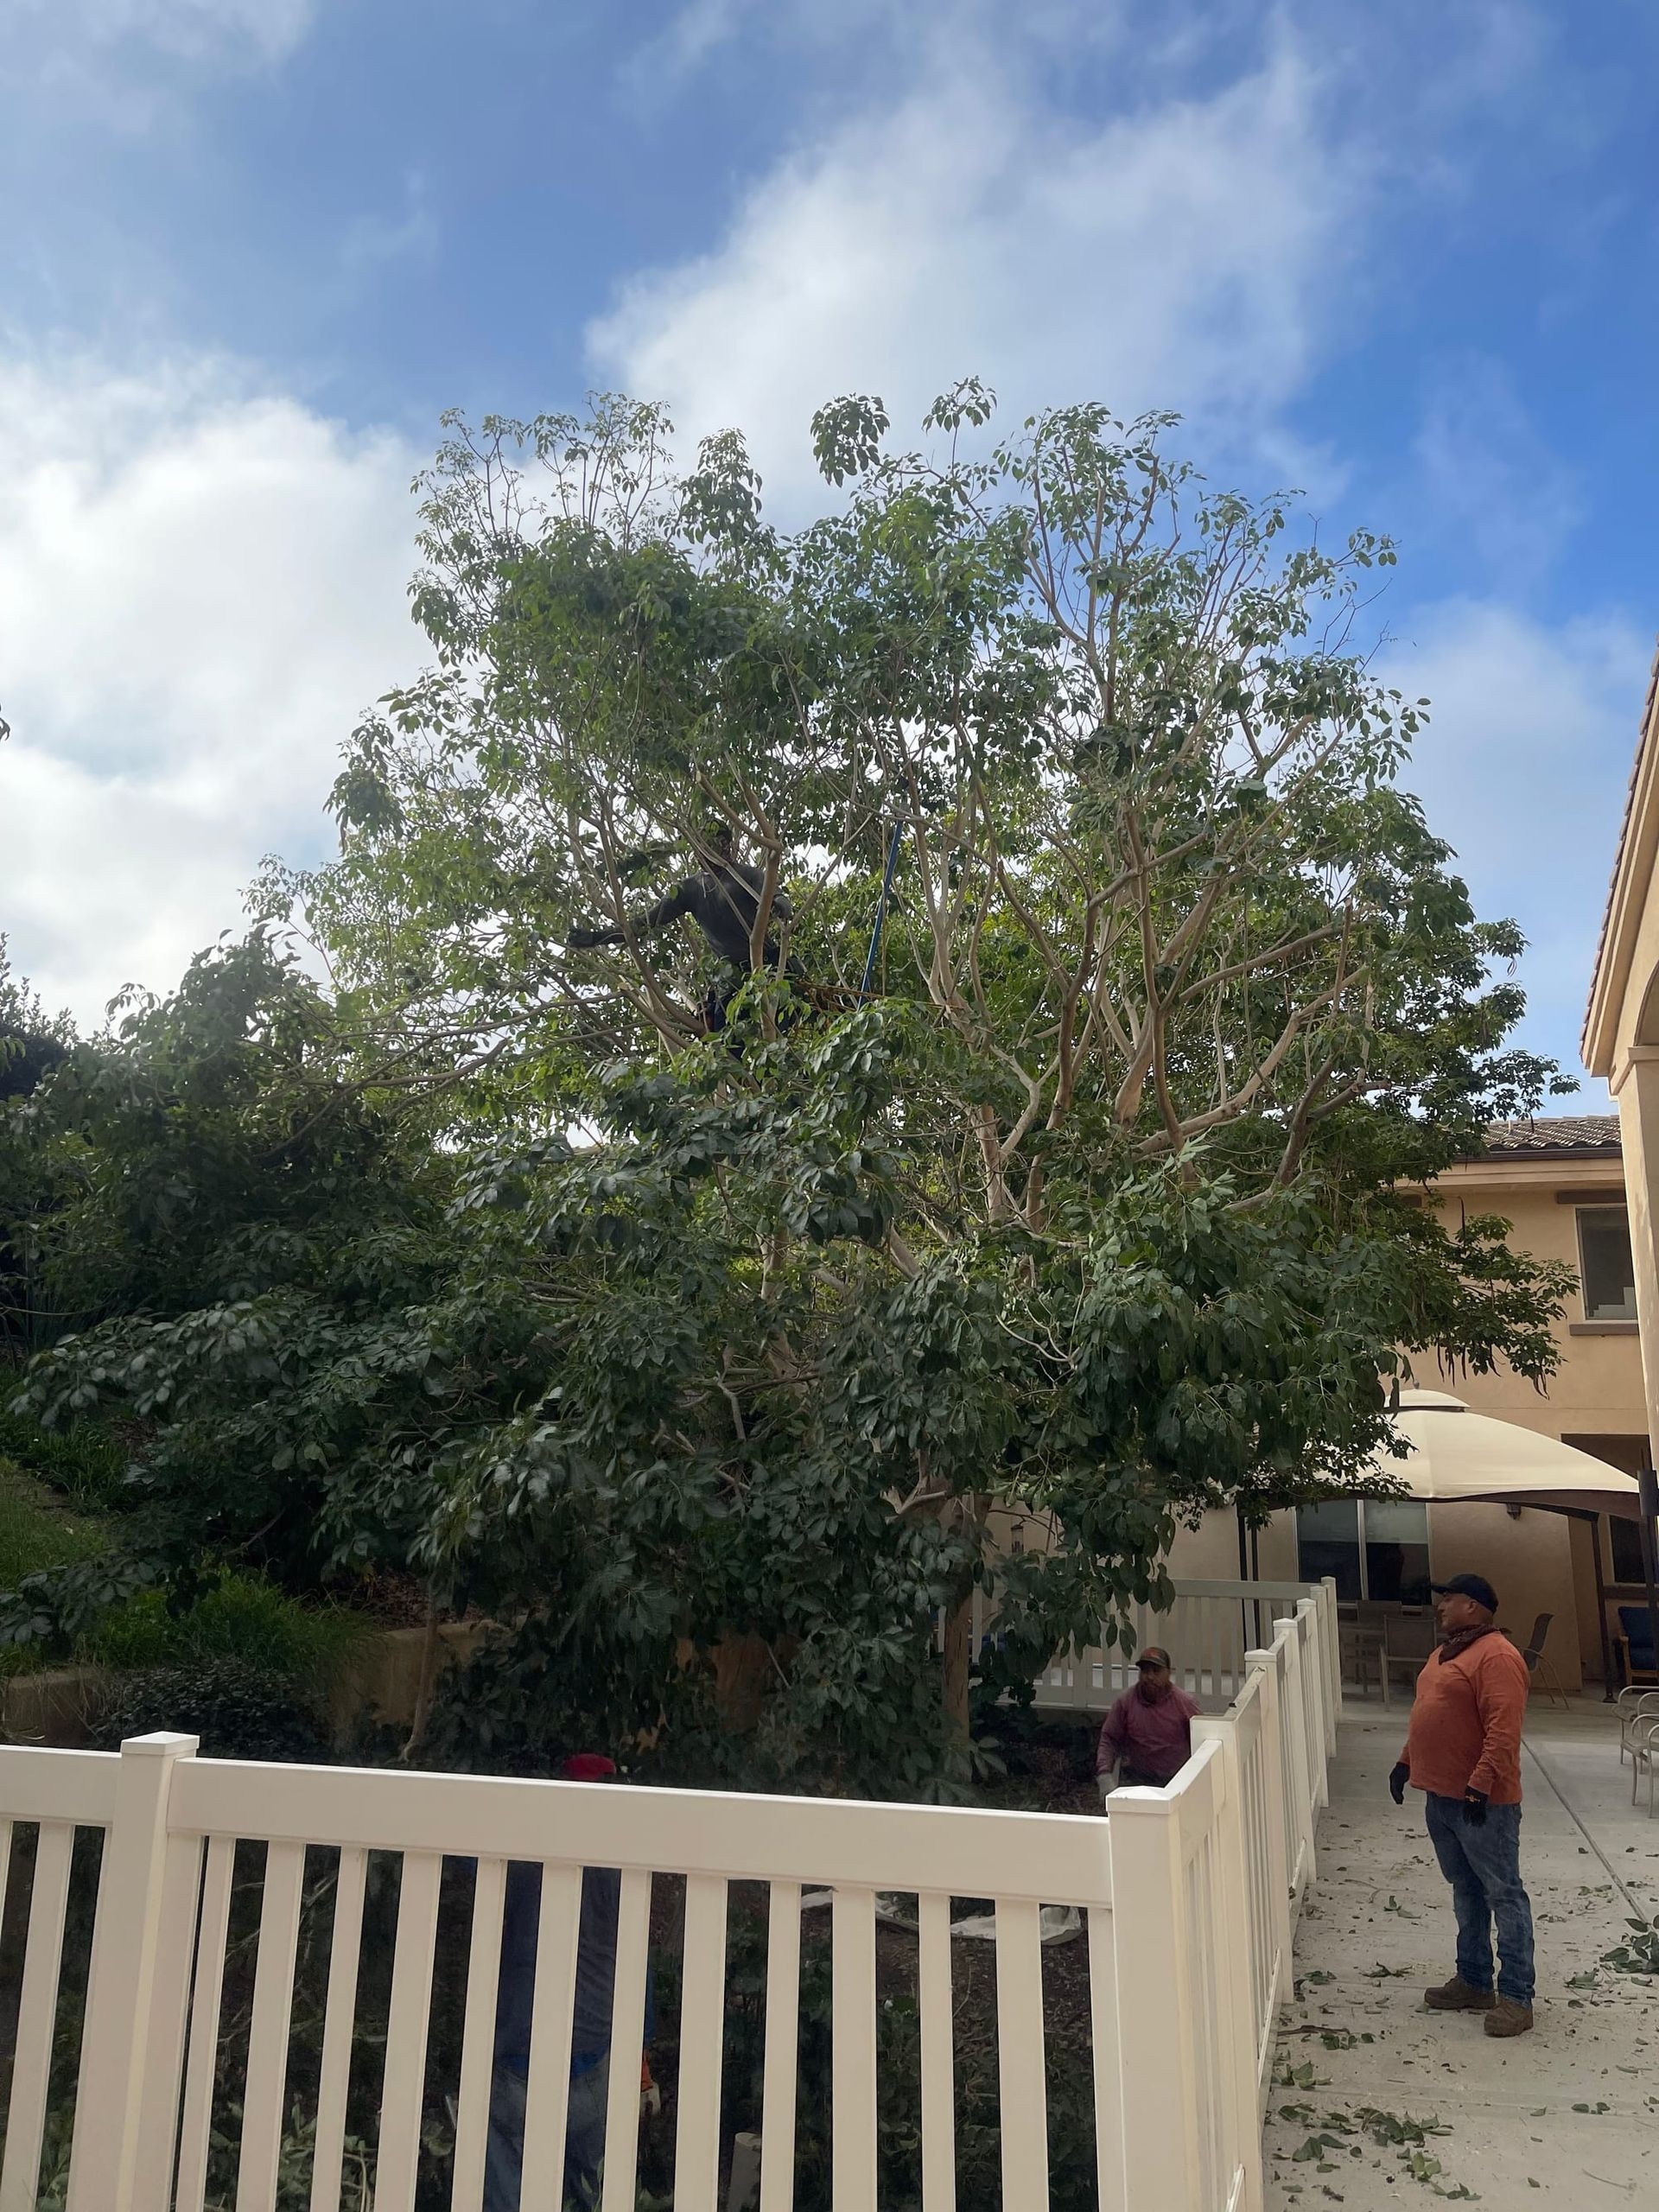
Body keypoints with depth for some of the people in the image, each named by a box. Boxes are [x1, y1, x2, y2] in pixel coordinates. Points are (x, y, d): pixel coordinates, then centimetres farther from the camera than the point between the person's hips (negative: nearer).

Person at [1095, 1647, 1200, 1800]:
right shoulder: (1125, 1702, -2)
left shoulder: (1186, 1704, -3)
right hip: (1135, 1781, 0)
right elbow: (1108, 1740, 0)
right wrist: (1104, 1776, -14)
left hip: (1176, 1781, 1)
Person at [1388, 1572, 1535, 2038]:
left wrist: (1480, 1785, -28)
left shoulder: (1496, 1656, -18)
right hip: (1441, 1796, 10)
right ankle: (1473, 1982, 27)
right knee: (1466, 1893, 17)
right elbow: (1426, 1716, 23)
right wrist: (1406, 1762, 20)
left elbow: (1503, 1730, -25)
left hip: (1483, 1802, -10)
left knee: (1503, 1895, 1)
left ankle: (1516, 1996, 8)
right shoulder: (1445, 1652, 14)